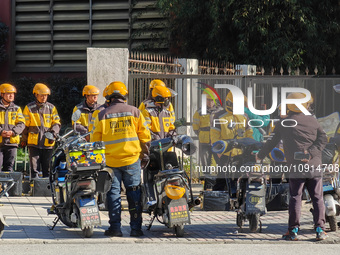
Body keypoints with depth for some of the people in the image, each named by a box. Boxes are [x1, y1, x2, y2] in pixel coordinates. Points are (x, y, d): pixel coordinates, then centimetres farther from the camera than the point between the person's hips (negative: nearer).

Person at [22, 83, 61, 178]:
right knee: (34, 168, -6)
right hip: (34, 143, -2)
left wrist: (53, 133, -8)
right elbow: (25, 125, 9)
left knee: (47, 168, 5)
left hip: (47, 143, 2)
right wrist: (24, 140, 10)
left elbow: (56, 123, 11)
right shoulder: (29, 108, 6)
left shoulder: (51, 108, 10)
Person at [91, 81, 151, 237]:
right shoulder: (134, 112, 2)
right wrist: (145, 155, 13)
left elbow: (95, 140, 3)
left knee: (113, 193, 5)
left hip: (110, 161, 0)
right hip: (132, 160, 1)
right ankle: (136, 228, 5)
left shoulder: (102, 115, 0)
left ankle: (115, 227, 2)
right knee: (134, 193, 6)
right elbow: (145, 136, 4)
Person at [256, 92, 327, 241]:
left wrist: (260, 156, 22)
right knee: (317, 198, 5)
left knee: (295, 197, 4)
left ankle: (293, 230, 2)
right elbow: (323, 138, -1)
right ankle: (320, 229, 2)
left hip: (296, 168, -1)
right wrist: (311, 153, -10)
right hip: (315, 166, 1)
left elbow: (272, 142, 9)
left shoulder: (283, 124, 2)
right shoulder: (312, 121, 7)